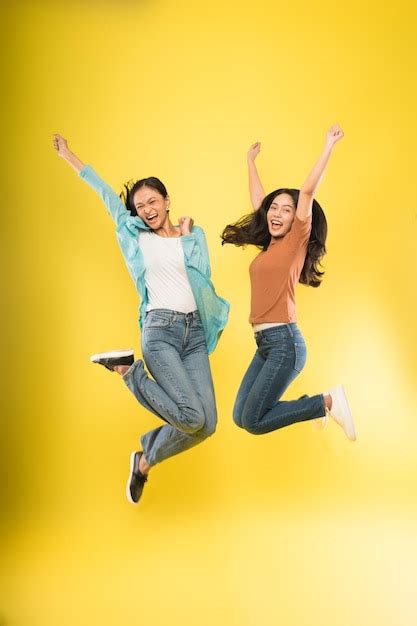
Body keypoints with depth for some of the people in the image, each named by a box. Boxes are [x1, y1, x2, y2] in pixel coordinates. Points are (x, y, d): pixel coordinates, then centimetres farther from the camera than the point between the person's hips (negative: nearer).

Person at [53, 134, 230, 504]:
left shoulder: (194, 235, 16)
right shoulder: (137, 236, 11)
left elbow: (203, 276, 4)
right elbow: (108, 195, 19)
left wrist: (186, 234, 7)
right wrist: (70, 157, 27)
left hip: (195, 331, 4)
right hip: (160, 329, -3)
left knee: (207, 424, -7)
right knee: (193, 417, -19)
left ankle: (146, 460, 18)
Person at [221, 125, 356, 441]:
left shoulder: (297, 241, -4)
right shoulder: (270, 245, 13)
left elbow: (307, 192, -15)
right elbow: (258, 199, 25)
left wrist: (329, 146, -16)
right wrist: (251, 161, 35)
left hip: (284, 342, -8)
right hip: (265, 343, 8)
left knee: (252, 421, -9)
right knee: (240, 417, 6)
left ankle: (328, 403, 3)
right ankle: (314, 405, 19)